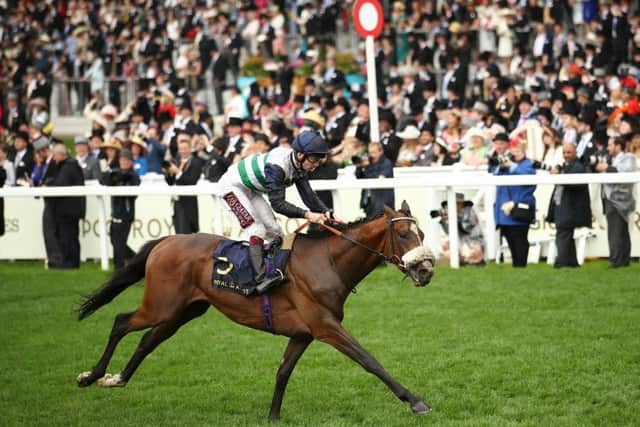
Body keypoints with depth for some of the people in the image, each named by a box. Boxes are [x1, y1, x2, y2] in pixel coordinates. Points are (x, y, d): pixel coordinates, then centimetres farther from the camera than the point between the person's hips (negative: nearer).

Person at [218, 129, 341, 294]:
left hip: (251, 191, 9)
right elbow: (277, 203, -41)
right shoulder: (277, 165, -38)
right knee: (257, 230, -21)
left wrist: (325, 212, -29)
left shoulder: (299, 165, -12)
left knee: (274, 231, 5)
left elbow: (308, 194, -13)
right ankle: (261, 279, -28)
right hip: (232, 186, -9)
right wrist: (307, 215, -48)